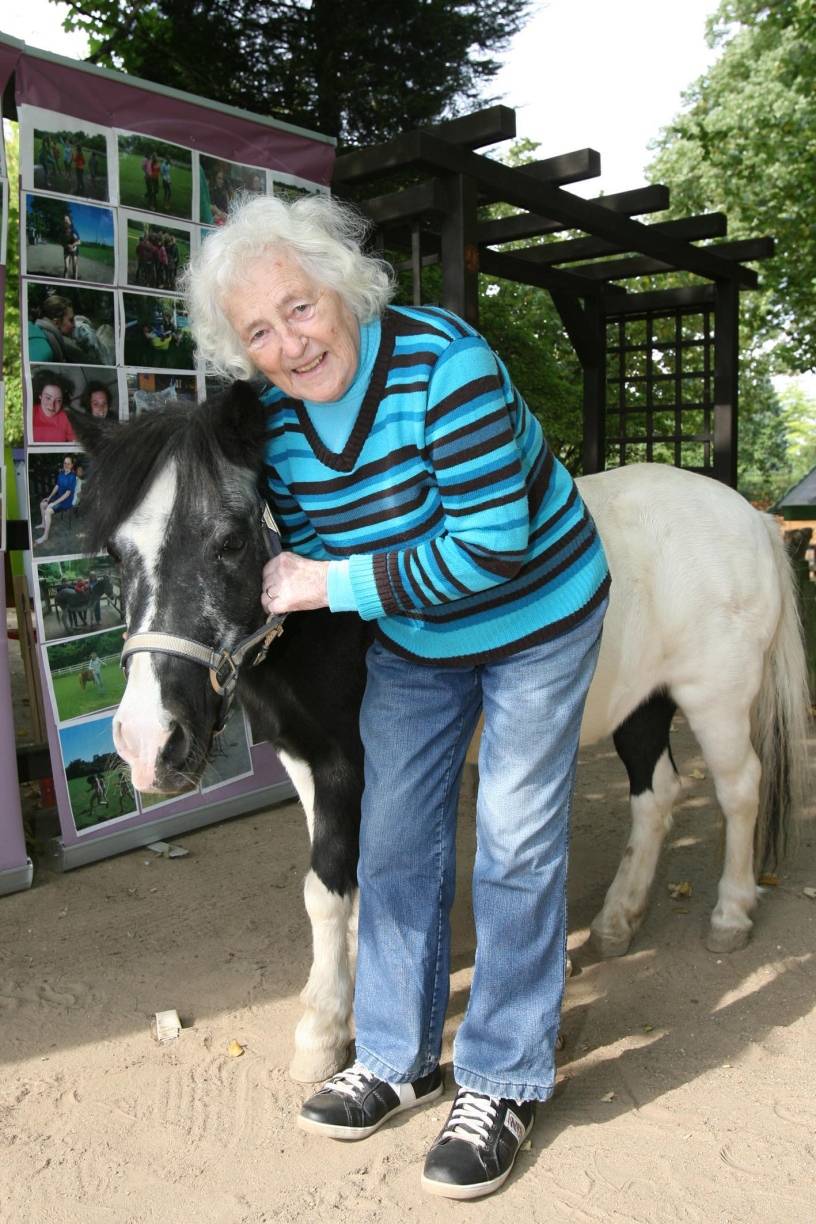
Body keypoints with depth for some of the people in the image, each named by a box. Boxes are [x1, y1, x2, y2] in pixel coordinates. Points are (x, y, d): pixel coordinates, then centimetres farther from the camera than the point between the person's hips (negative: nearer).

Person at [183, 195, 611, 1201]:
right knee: (394, 839, 10)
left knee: (515, 845, 1)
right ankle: (397, 1060, 30)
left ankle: (504, 1081, 21)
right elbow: (307, 547, 2)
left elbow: (491, 548, -31)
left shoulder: (445, 362, -28)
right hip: (409, 643, 6)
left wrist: (337, 585, -30)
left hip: (537, 617, -5)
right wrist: (263, 613, -16)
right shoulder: (274, 415, -9)